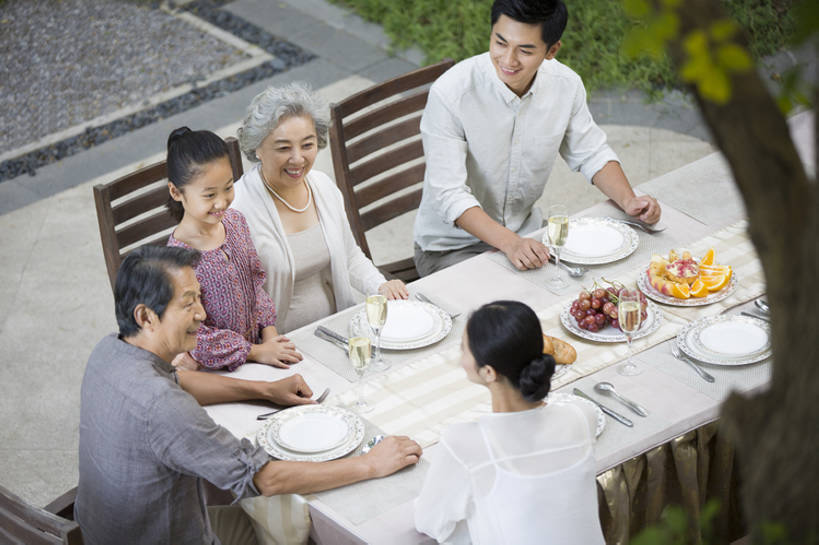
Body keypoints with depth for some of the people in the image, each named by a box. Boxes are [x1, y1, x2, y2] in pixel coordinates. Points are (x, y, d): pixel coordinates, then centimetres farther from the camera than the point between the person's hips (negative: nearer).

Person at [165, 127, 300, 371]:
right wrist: (257, 352, -11)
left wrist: (269, 331, 2)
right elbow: (192, 333, -16)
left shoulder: (235, 222, 1)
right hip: (211, 368, -6)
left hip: (256, 340, 6)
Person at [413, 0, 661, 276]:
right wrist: (509, 243, -40)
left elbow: (591, 154, 8)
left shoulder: (566, 85, -8)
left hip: (525, 232, 5)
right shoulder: (449, 93, -24)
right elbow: (449, 194, -27)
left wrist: (629, 200, -11)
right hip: (451, 247, -5)